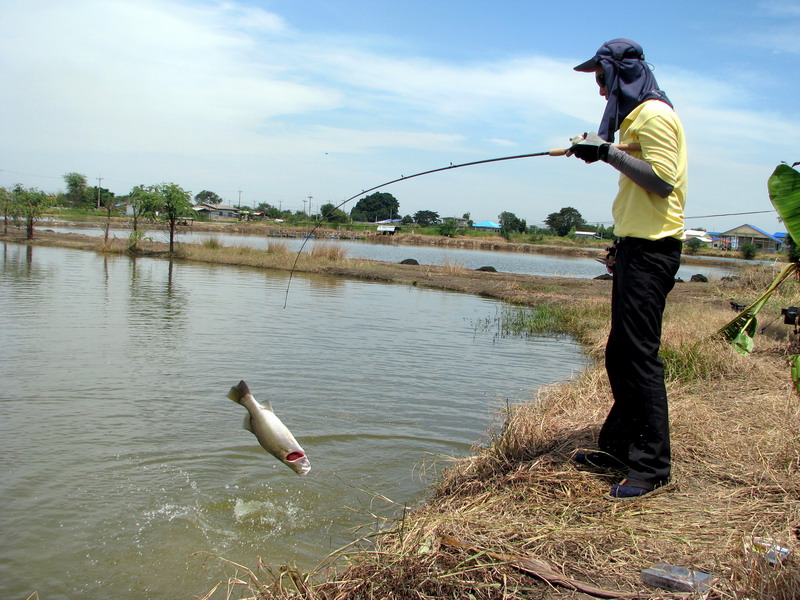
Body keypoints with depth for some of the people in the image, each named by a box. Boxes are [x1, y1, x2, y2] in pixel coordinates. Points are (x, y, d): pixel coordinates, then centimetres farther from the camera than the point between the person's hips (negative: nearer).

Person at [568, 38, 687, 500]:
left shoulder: (654, 114, -9)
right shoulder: (637, 115, 22)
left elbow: (663, 179, -20)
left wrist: (609, 153, -18)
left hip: (651, 250, -11)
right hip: (638, 248, 11)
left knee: (640, 356, -11)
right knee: (621, 356, 13)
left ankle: (652, 467, -5)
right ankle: (619, 447, 22)